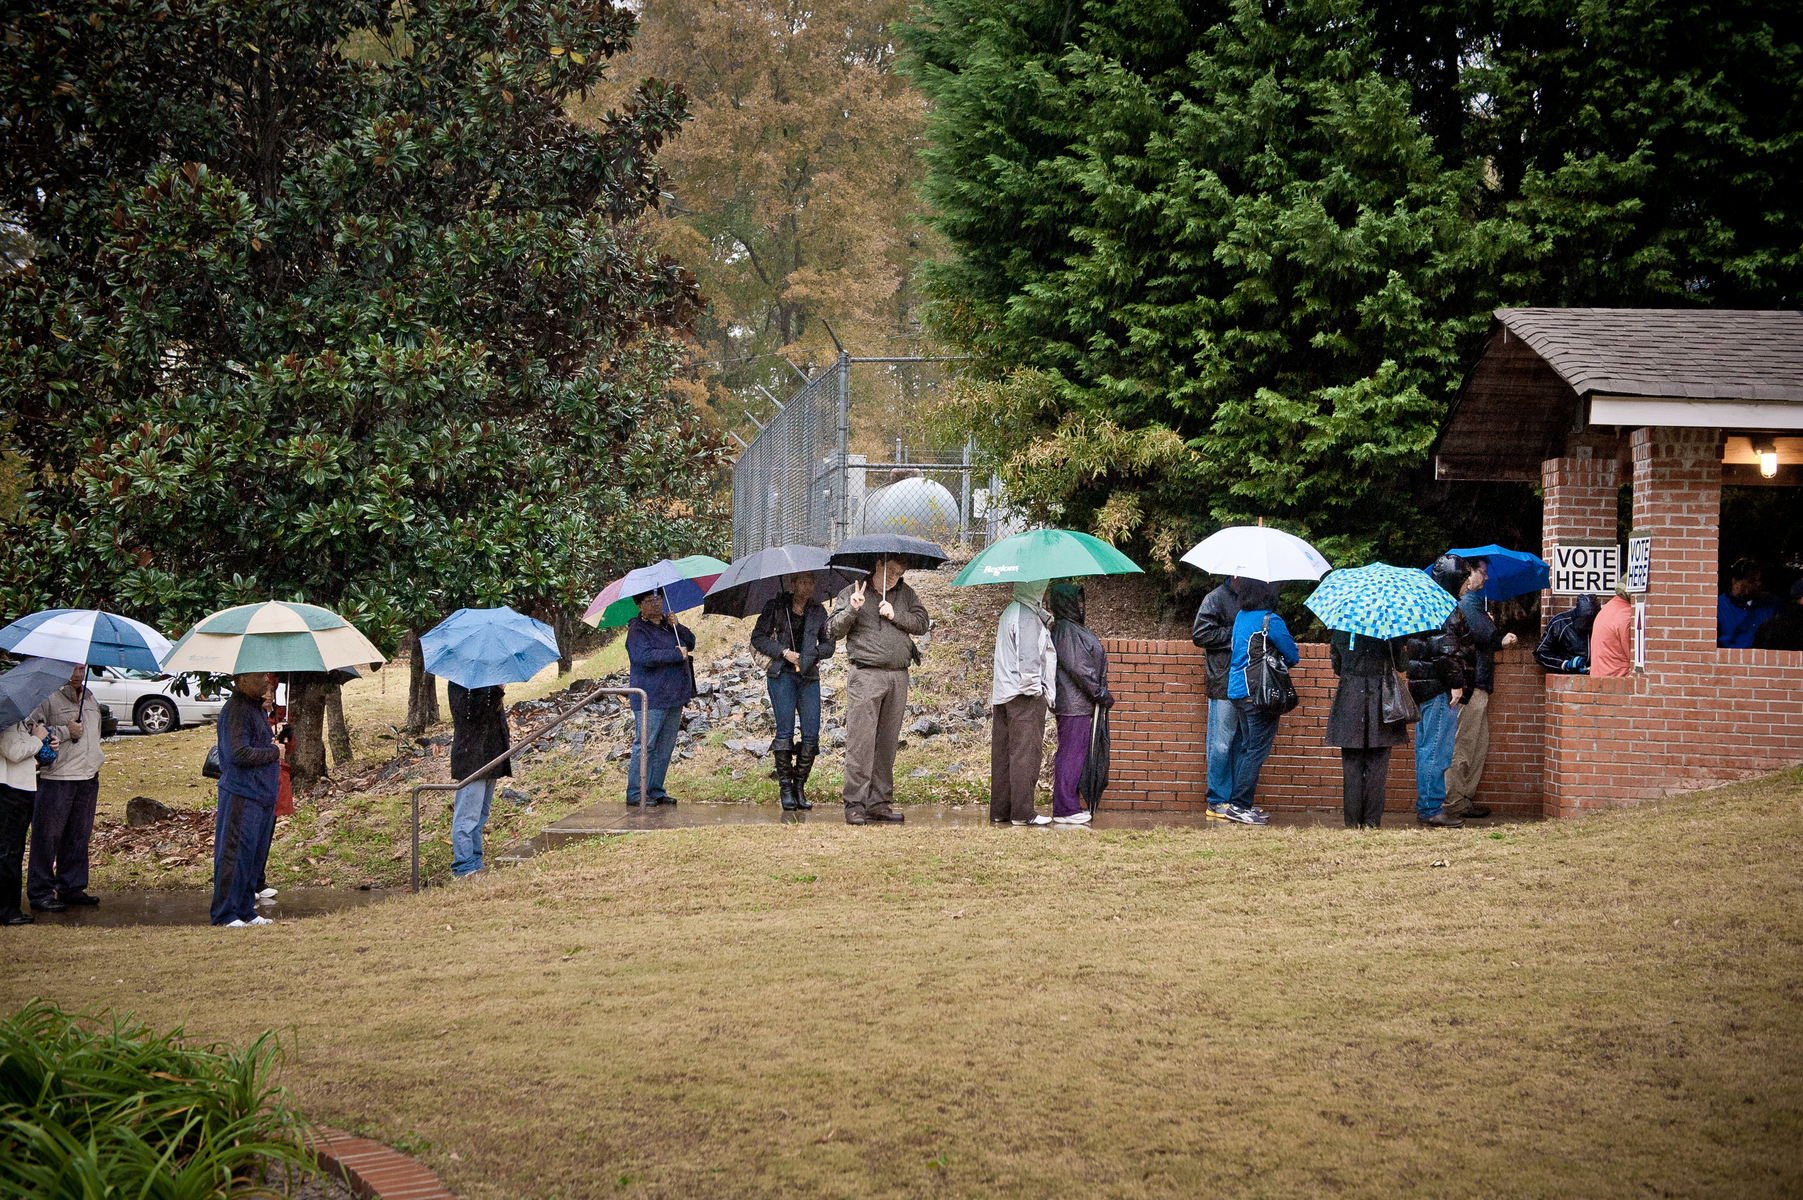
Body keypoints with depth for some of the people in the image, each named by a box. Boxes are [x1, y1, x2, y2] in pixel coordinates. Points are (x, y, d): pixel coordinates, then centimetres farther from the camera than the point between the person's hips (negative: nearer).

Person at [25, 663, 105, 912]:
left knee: (79, 836, 10)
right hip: (56, 777, -7)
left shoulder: (90, 699, 18)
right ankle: (41, 893, 0)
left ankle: (71, 888, 20)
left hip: (87, 778, 7)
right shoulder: (48, 698, -8)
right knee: (47, 836, -4)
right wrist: (65, 732, -17)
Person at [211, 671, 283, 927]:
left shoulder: (257, 707, 17)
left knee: (255, 855, 13)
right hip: (241, 796, -10)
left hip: (262, 795, 10)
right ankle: (225, 913, -1)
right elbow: (239, 753, -23)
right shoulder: (236, 709, -15)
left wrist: (273, 746, 13)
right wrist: (274, 752, -12)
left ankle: (245, 910, 20)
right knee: (235, 855, -6)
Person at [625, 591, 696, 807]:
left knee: (665, 747, 9)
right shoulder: (637, 630, -9)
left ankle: (656, 791, 16)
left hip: (674, 696, 8)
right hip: (651, 698, -8)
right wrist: (677, 654, -19)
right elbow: (644, 656, -23)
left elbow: (690, 642, 14)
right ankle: (635, 794, -5)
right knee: (645, 745, -8)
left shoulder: (668, 624, 15)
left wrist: (677, 626, -5)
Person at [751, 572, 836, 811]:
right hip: (782, 675, -3)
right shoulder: (776, 606, 3)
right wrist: (784, 652, -10)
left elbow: (829, 644, 13)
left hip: (809, 676, 3)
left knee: (812, 734, -5)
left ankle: (800, 788, 4)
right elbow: (758, 637, 2)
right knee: (785, 730, -9)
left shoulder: (818, 610, 11)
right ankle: (785, 788, -3)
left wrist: (814, 653, -8)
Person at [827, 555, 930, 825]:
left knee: (887, 742, 6)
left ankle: (880, 803, 12)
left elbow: (922, 623, 9)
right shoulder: (851, 594, 5)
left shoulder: (905, 593, 16)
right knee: (861, 740, -10)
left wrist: (895, 615, -5)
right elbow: (833, 632, -1)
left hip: (898, 676, 4)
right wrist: (852, 610, -17)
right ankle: (855, 805, -9)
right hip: (866, 674, -4)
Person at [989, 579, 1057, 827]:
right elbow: (1028, 658, -18)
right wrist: (1034, 689, -12)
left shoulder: (1009, 613, 19)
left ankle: (999, 811, 11)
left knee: (1002, 755, 9)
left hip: (1003, 695, 10)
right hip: (1025, 697, -10)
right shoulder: (1028, 618, -12)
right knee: (1025, 754, -7)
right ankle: (1022, 813, -7)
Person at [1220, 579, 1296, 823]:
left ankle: (1239, 804, 17)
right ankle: (1239, 806, -5)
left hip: (1237, 690, 8)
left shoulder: (1241, 617, 9)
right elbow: (1292, 654, -8)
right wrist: (1289, 660, 16)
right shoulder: (1271, 621, -15)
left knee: (1247, 746, 16)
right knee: (1257, 750, -3)